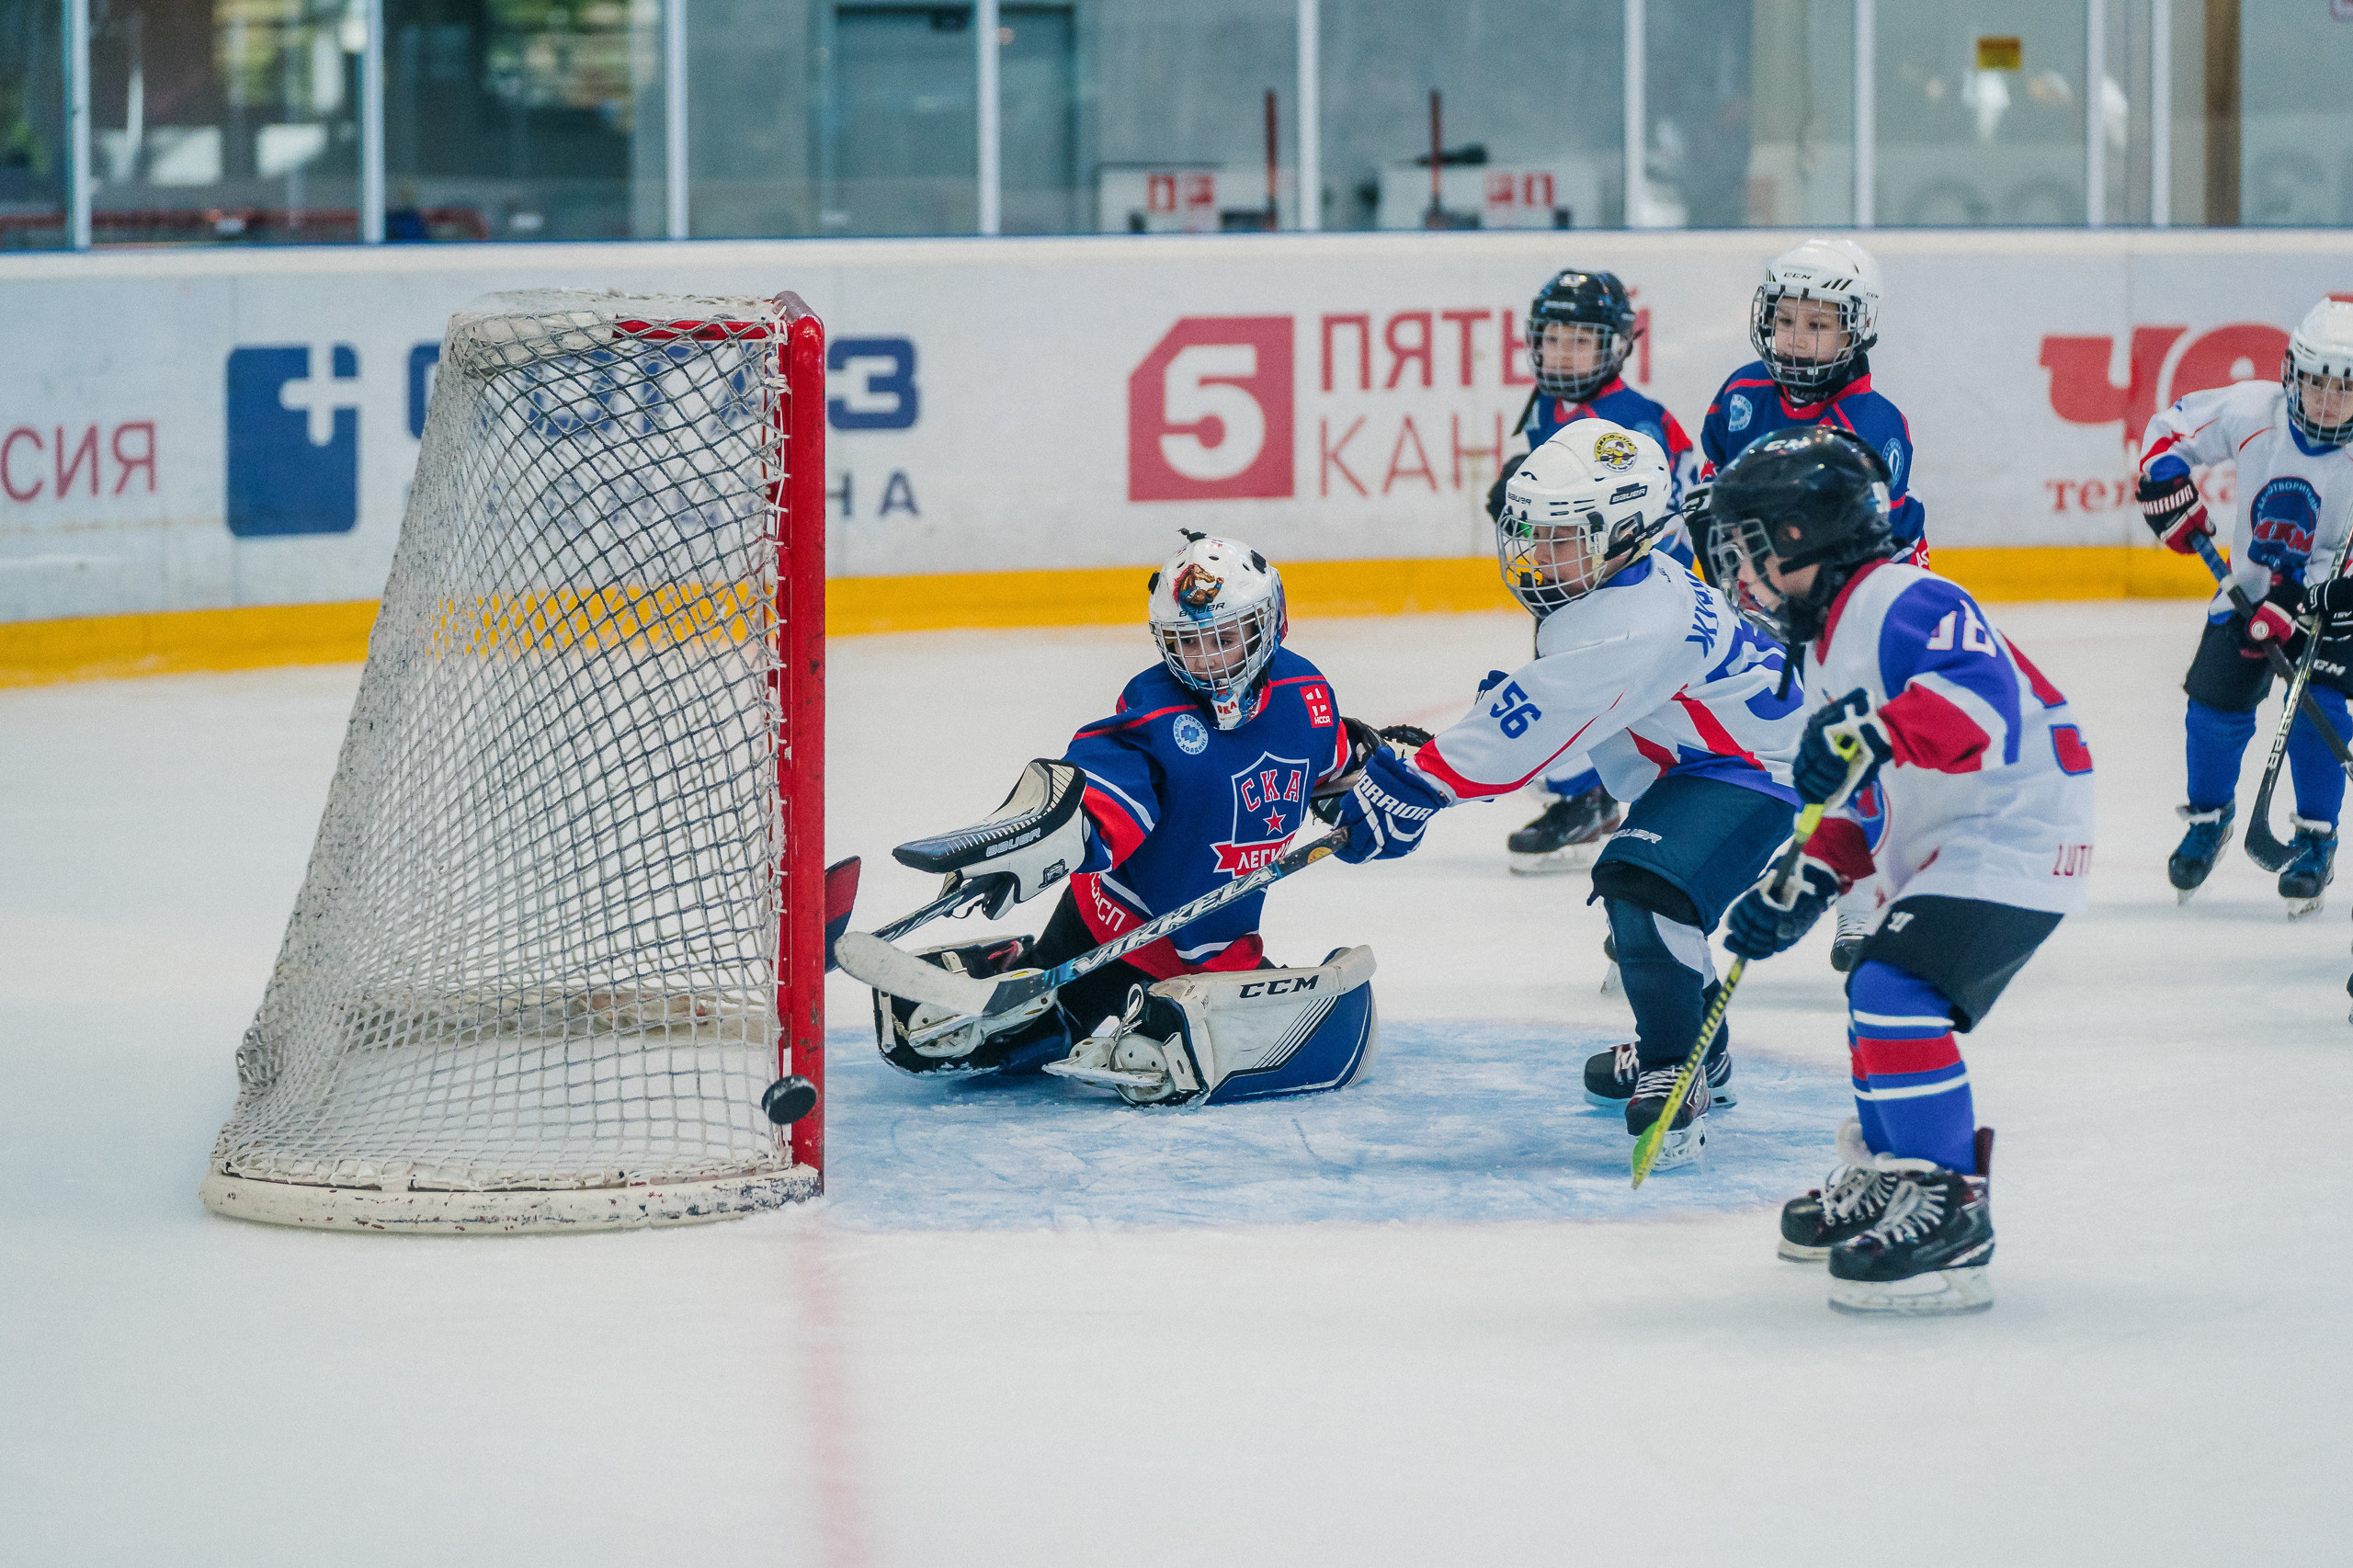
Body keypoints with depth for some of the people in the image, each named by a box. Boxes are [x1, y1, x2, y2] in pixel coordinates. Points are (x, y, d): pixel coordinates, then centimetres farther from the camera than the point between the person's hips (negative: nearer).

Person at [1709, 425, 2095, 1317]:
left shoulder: (1902, 603, -17)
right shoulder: (1830, 641, 18)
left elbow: (1981, 691, -36)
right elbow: (1854, 804, 22)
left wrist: (1873, 732, -46)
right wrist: (1800, 890, 11)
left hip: (2011, 835, -12)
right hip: (1941, 851, 12)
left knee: (1896, 996, -23)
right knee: (1876, 995, 23)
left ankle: (1950, 1218, -22)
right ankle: (1883, 1178, 40)